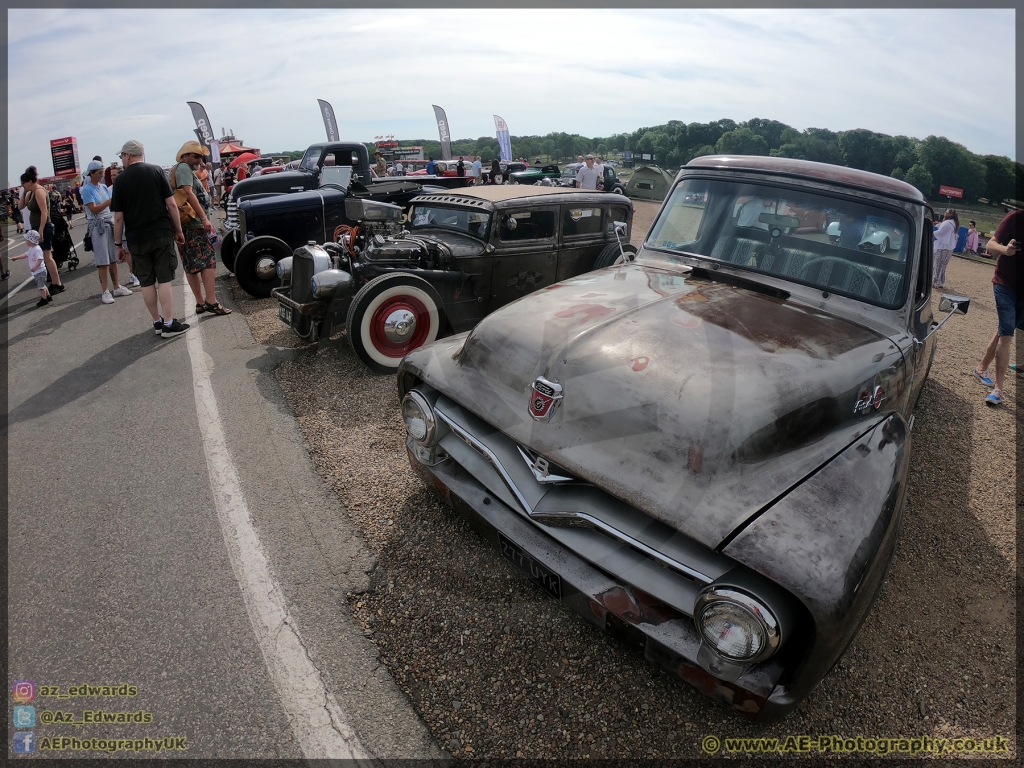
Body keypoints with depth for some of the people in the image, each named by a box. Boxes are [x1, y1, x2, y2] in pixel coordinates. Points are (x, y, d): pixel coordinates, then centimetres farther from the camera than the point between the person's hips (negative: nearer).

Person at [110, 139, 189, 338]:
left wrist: (118, 243, 9)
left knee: (147, 282, 9)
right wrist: (178, 230, 3)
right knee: (165, 279, -1)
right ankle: (169, 324, -3)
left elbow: (119, 217, 0)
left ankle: (157, 322, 15)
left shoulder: (121, 180, 2)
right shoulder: (156, 170, 0)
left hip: (137, 239, 1)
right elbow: (171, 204, -6)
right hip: (162, 234, -1)